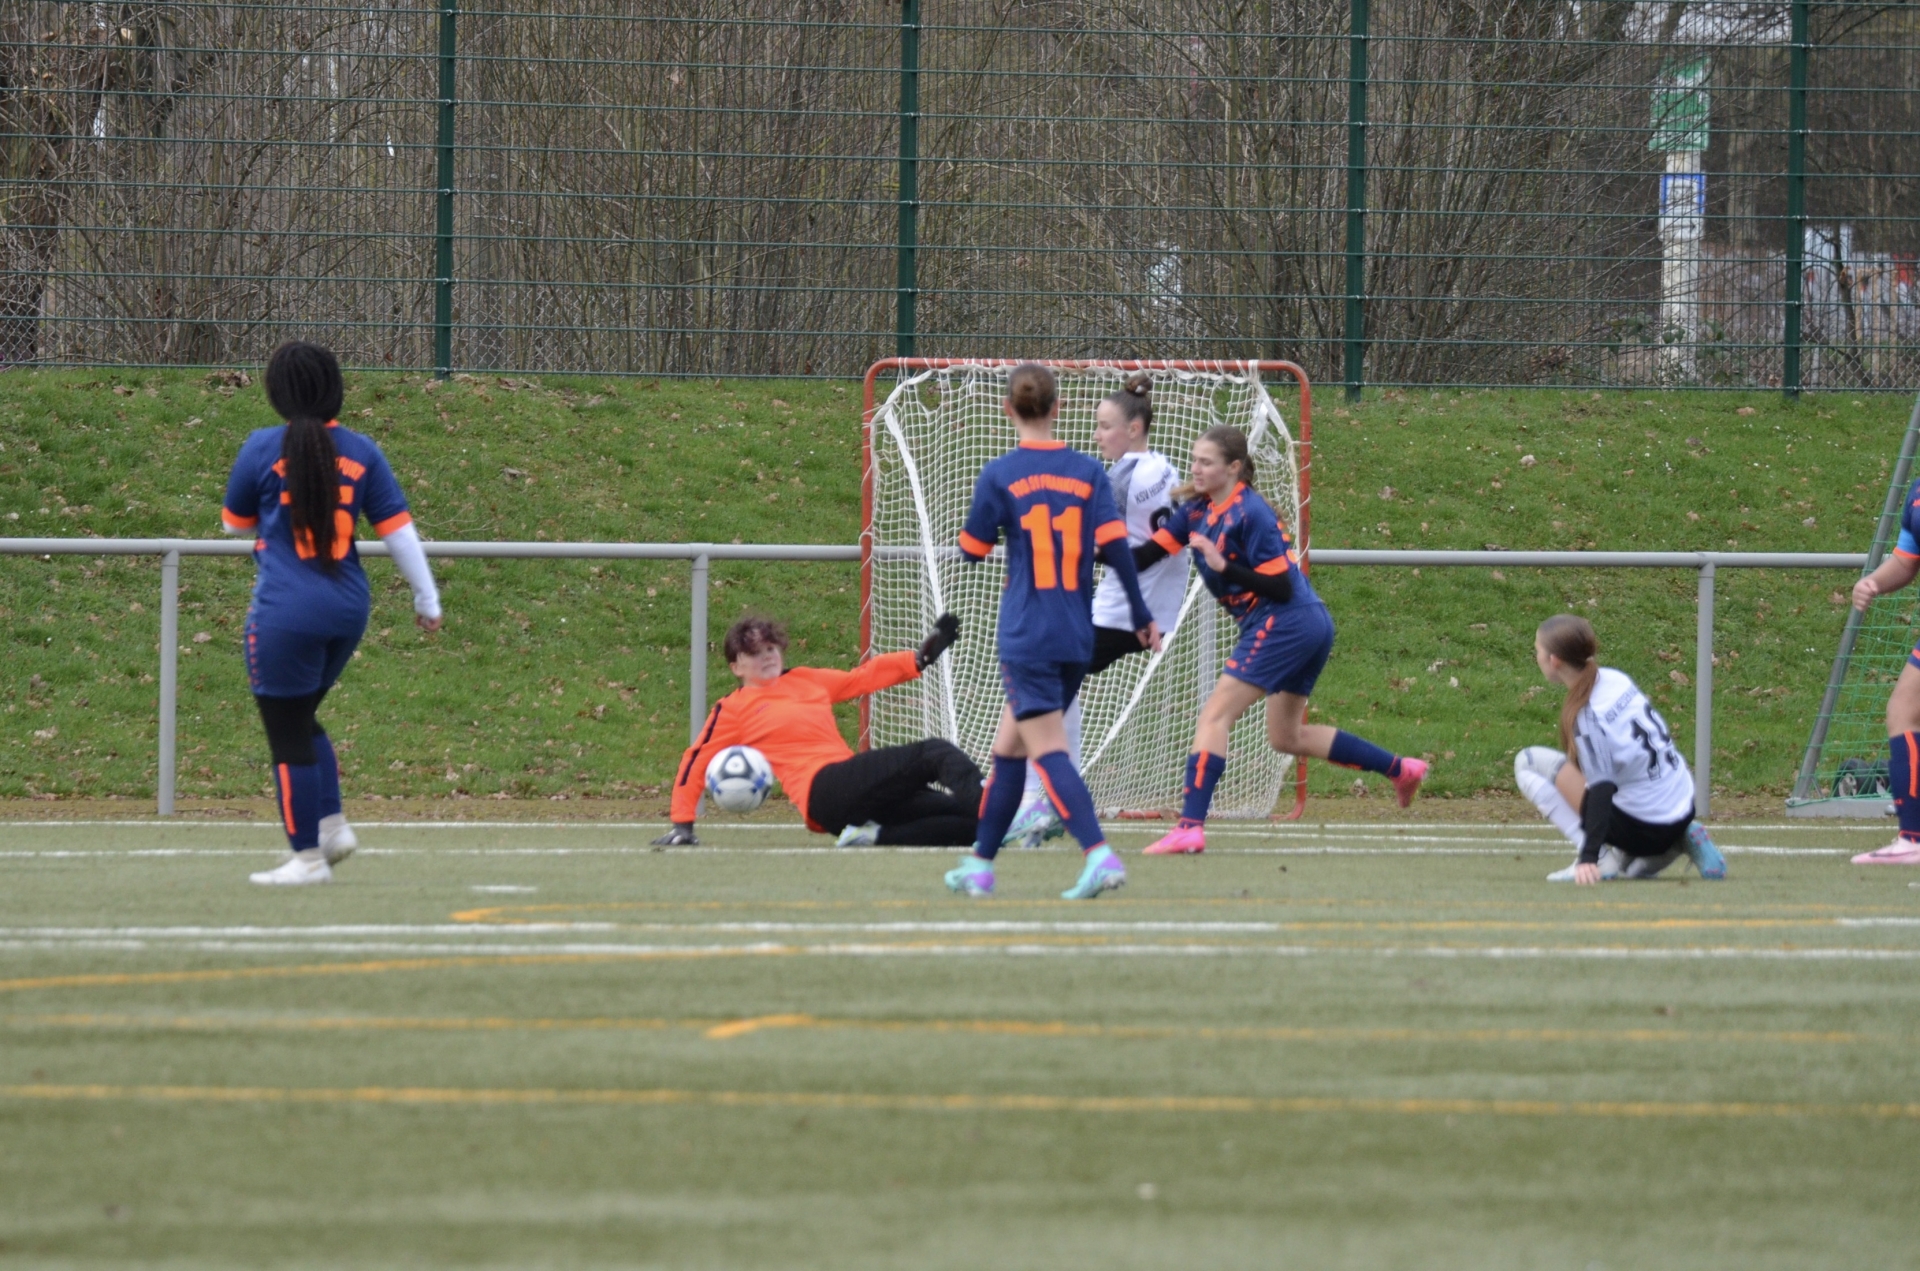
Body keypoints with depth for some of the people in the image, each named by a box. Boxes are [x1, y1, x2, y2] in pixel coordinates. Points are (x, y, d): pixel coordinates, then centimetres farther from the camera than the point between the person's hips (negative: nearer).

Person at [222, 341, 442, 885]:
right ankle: (332, 825, 13)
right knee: (303, 721, 24)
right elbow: (397, 528, 4)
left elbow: (234, 523, 6)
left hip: (285, 612, -5)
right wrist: (426, 600, 11)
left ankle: (307, 856, 5)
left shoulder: (264, 449, -8)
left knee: (288, 735, 3)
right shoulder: (360, 451, 2)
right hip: (347, 609, 5)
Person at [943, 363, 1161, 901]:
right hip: (1078, 636, 5)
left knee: (1048, 751, -11)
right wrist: (1142, 617, 5)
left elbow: (973, 549, 4)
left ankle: (1100, 856, -29)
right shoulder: (1088, 472, 3)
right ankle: (980, 865, 24)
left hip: (1026, 636, -5)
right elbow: (1115, 546, -3)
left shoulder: (1000, 475, -6)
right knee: (1007, 748, 18)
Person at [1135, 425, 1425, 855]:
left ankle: (1190, 827, -19)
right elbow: (1146, 555, 5)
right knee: (1287, 737, 20)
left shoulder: (1249, 514, -17)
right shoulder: (1197, 509, 8)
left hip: (1285, 623, -10)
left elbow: (1281, 587, -19)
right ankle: (1400, 769, 26)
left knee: (1215, 715, -12)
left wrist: (1223, 565, -27)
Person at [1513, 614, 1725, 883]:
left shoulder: (1587, 714, -20)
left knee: (1527, 763, -5)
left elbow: (1602, 789, -26)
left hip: (1643, 828, -8)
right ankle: (1683, 840, 11)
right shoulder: (1615, 678, 3)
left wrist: (1590, 856, -31)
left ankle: (1596, 857, -9)